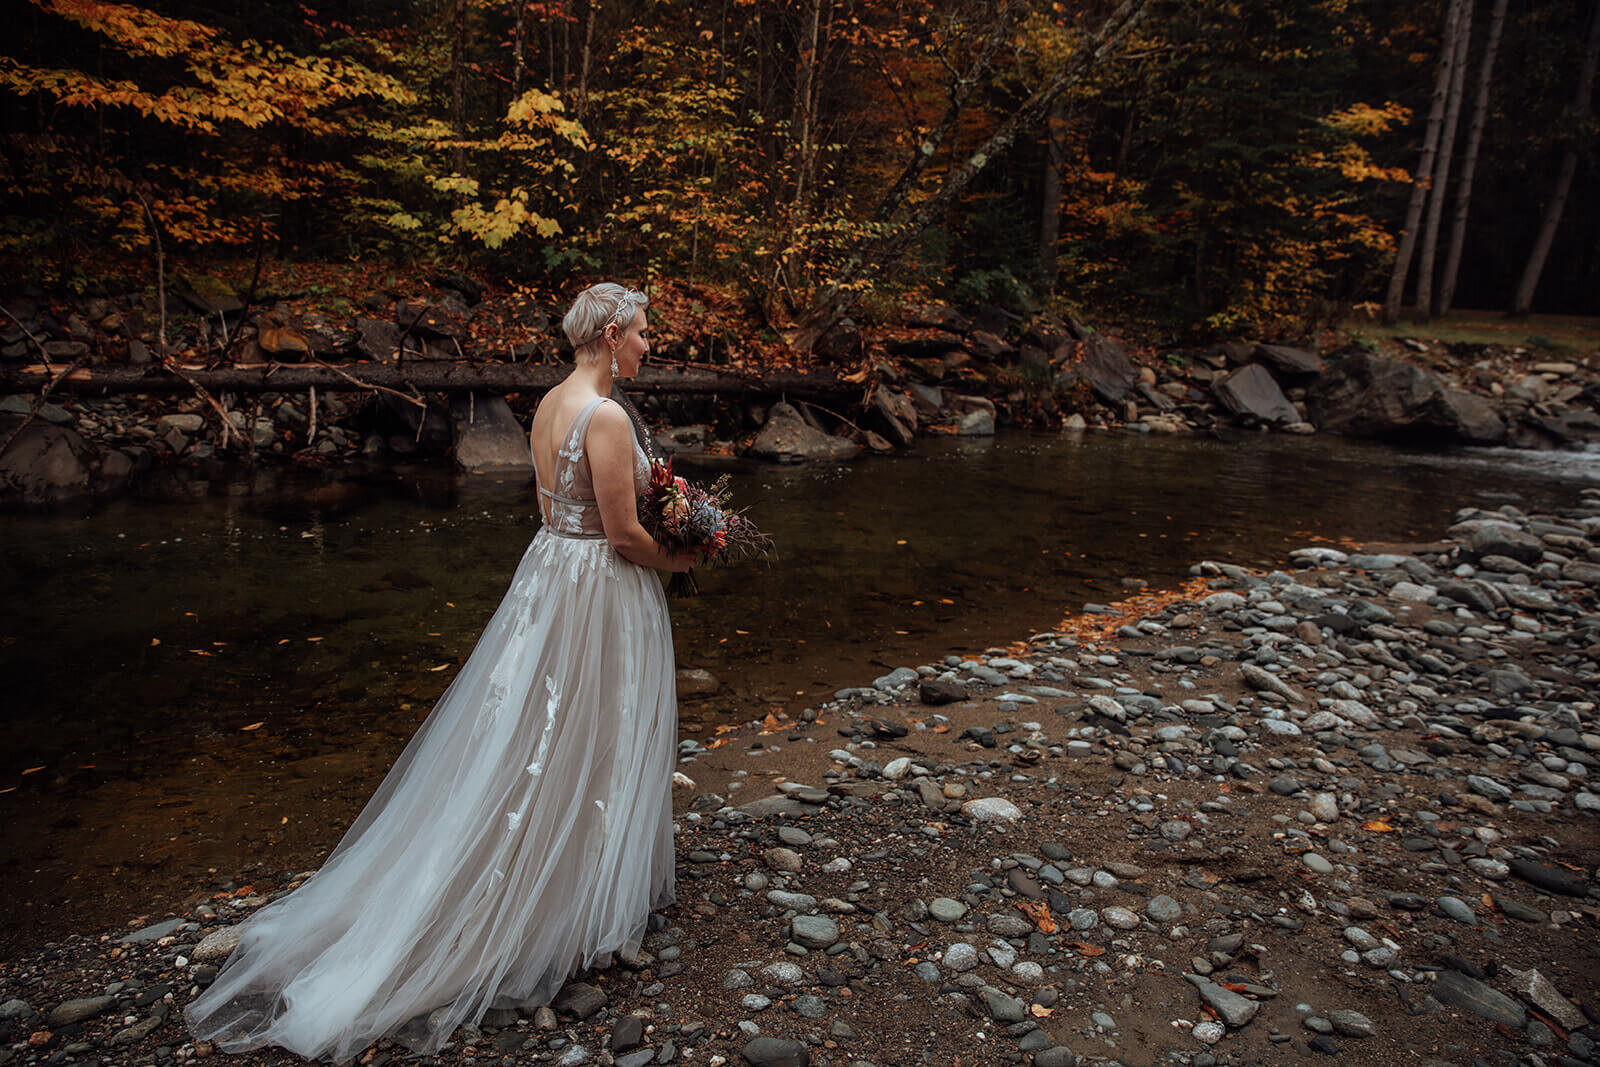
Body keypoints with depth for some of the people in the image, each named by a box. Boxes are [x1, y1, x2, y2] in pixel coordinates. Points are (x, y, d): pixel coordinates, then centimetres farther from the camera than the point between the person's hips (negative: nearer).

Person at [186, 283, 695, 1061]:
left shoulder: (548, 405, 7)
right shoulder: (605, 416, -22)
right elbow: (624, 534, -19)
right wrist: (675, 558, -3)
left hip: (546, 570, 9)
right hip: (601, 592, -9)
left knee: (523, 741, 18)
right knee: (584, 752, 5)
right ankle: (574, 907, 23)